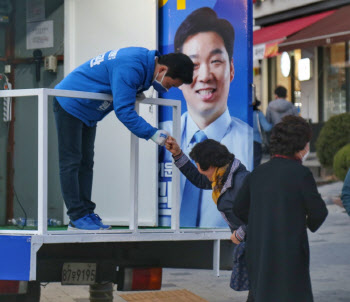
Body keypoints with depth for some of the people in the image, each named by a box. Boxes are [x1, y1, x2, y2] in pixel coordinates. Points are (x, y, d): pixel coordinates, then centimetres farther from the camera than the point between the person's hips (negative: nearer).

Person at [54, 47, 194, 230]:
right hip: (70, 105, -10)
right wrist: (152, 133, -33)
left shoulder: (145, 59, -2)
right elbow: (123, 111, -33)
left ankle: (86, 213, 10)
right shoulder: (130, 68, -32)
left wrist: (136, 93, -1)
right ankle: (78, 217, -7)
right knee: (71, 163, -7)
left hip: (87, 112, 10)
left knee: (86, 163, 9)